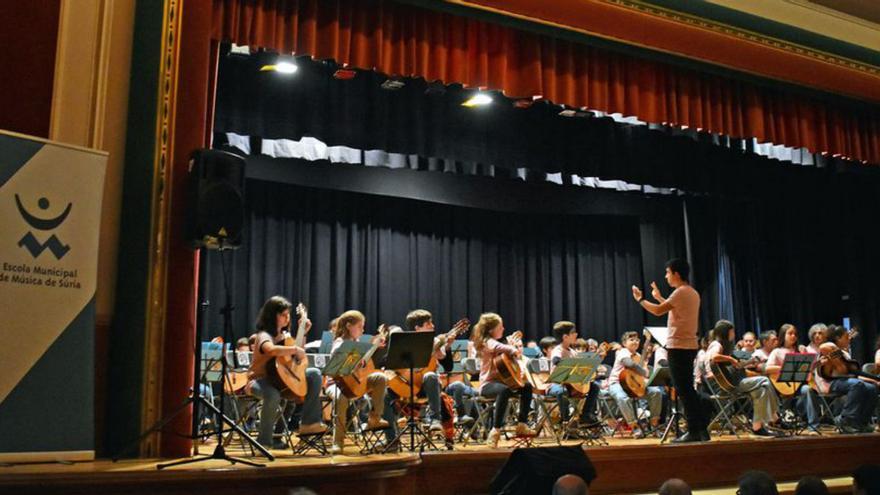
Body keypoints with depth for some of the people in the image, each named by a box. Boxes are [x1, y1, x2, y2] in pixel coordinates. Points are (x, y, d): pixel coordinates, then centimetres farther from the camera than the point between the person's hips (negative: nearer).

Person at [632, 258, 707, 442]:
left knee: (684, 390, -5)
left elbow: (658, 311, -16)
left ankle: (694, 431, -2)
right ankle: (701, 428, 17)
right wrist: (658, 297, 30)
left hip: (679, 346, -10)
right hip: (689, 345, 10)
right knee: (687, 389, 15)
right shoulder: (693, 293, 15)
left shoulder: (681, 292, -14)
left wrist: (640, 299, -2)